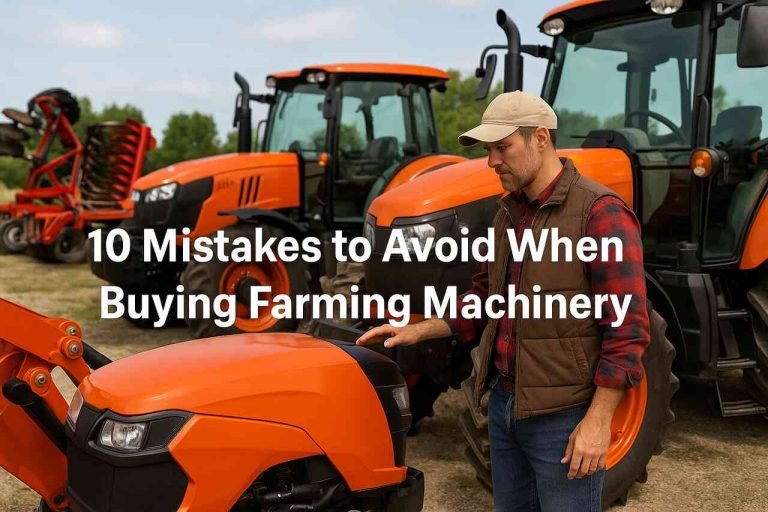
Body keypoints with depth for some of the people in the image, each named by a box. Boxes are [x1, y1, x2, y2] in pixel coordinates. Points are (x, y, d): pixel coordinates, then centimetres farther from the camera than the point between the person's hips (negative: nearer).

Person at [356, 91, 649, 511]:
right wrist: (417, 331, 7)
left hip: (564, 416, -7)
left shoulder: (600, 212, -16)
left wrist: (598, 420, -21)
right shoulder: (509, 213, 8)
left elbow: (627, 328, -19)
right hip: (505, 403, 8)